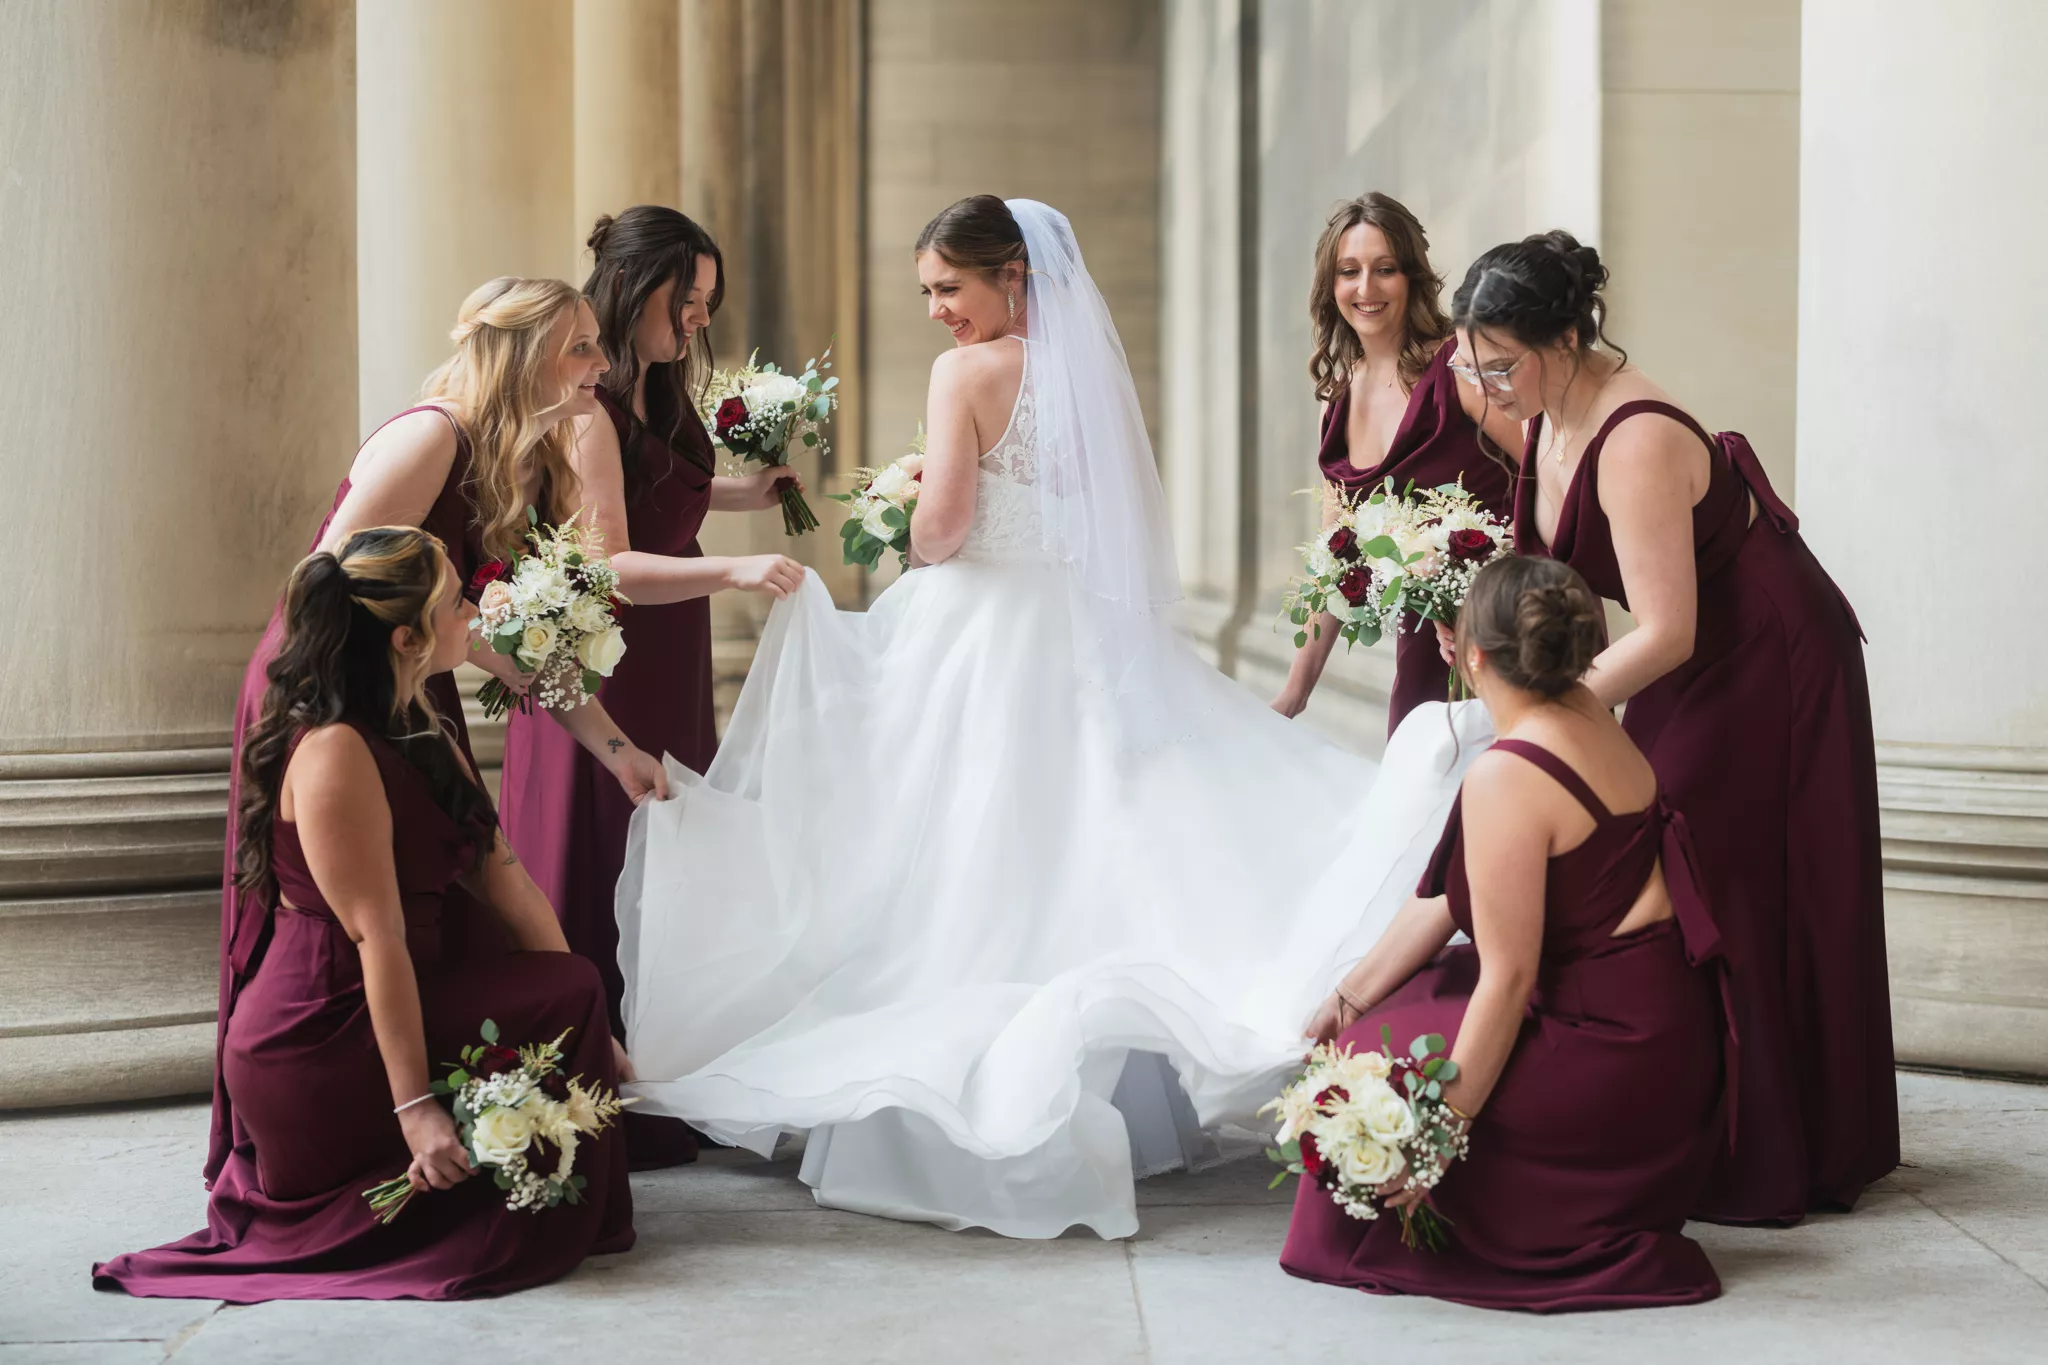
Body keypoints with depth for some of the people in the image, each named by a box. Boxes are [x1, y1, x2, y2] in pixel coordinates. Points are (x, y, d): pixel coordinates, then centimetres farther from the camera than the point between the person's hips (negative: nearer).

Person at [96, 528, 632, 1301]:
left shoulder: (422, 731, 12)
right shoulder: (335, 751, -19)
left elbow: (500, 875, 7)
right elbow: (376, 935, -23)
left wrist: (584, 1030, 3)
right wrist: (415, 1106, -25)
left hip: (391, 1006, 10)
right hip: (318, 1047, -10)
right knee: (568, 996, -14)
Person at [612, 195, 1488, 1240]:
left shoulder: (968, 372, -9)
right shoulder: (1095, 370, 9)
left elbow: (941, 519, -17)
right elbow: (1141, 527, 13)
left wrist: (917, 553, 4)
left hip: (977, 637, -6)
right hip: (1082, 636, 6)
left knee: (966, 871, 0)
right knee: (1076, 859, 9)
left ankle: (964, 1107, 4)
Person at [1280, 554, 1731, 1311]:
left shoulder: (1506, 777, -23)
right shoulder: (1586, 714, 6)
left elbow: (1509, 977, -22)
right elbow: (1448, 897, 10)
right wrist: (1350, 996, 13)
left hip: (1610, 1062, -9)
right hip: (1664, 1030, 9)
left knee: (1370, 1057, 6)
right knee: (1394, 1006, 20)